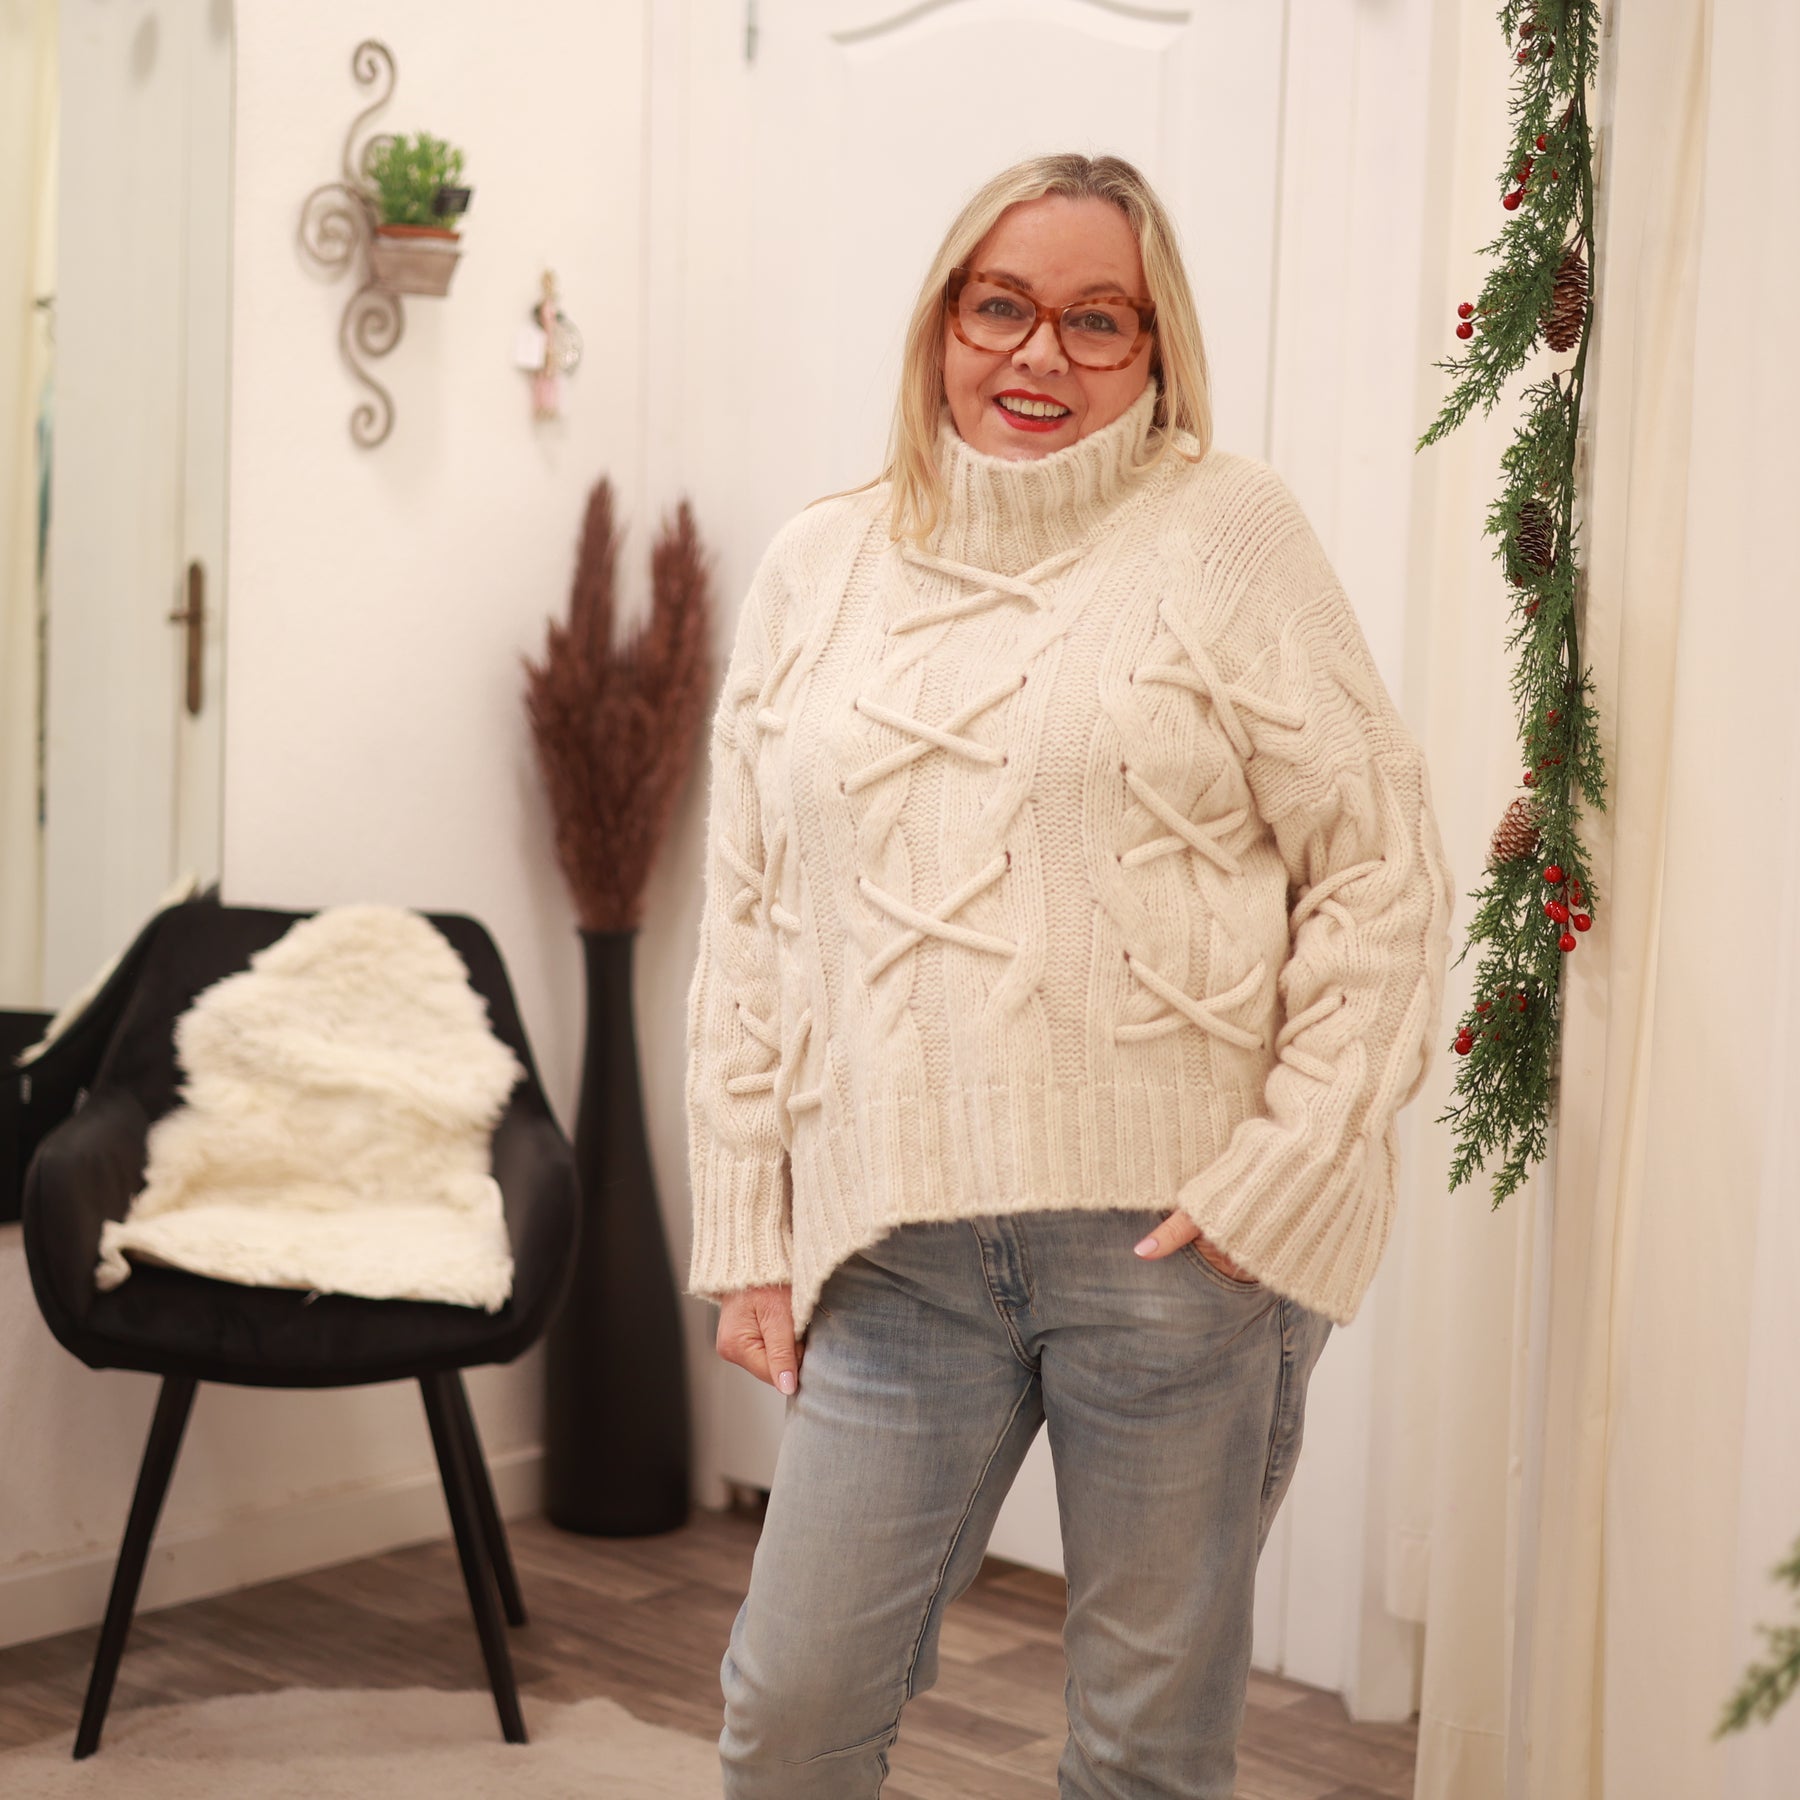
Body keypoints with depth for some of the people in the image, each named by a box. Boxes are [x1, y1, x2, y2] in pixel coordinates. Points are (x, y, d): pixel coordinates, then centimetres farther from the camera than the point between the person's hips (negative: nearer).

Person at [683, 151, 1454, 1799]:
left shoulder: (1226, 530, 0)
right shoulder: (817, 568, 12)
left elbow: (1385, 873, -2)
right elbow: (747, 926, 13)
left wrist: (1283, 1174, -9)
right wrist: (750, 1230, 9)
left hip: (1179, 1233, -3)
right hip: (900, 1246, 3)